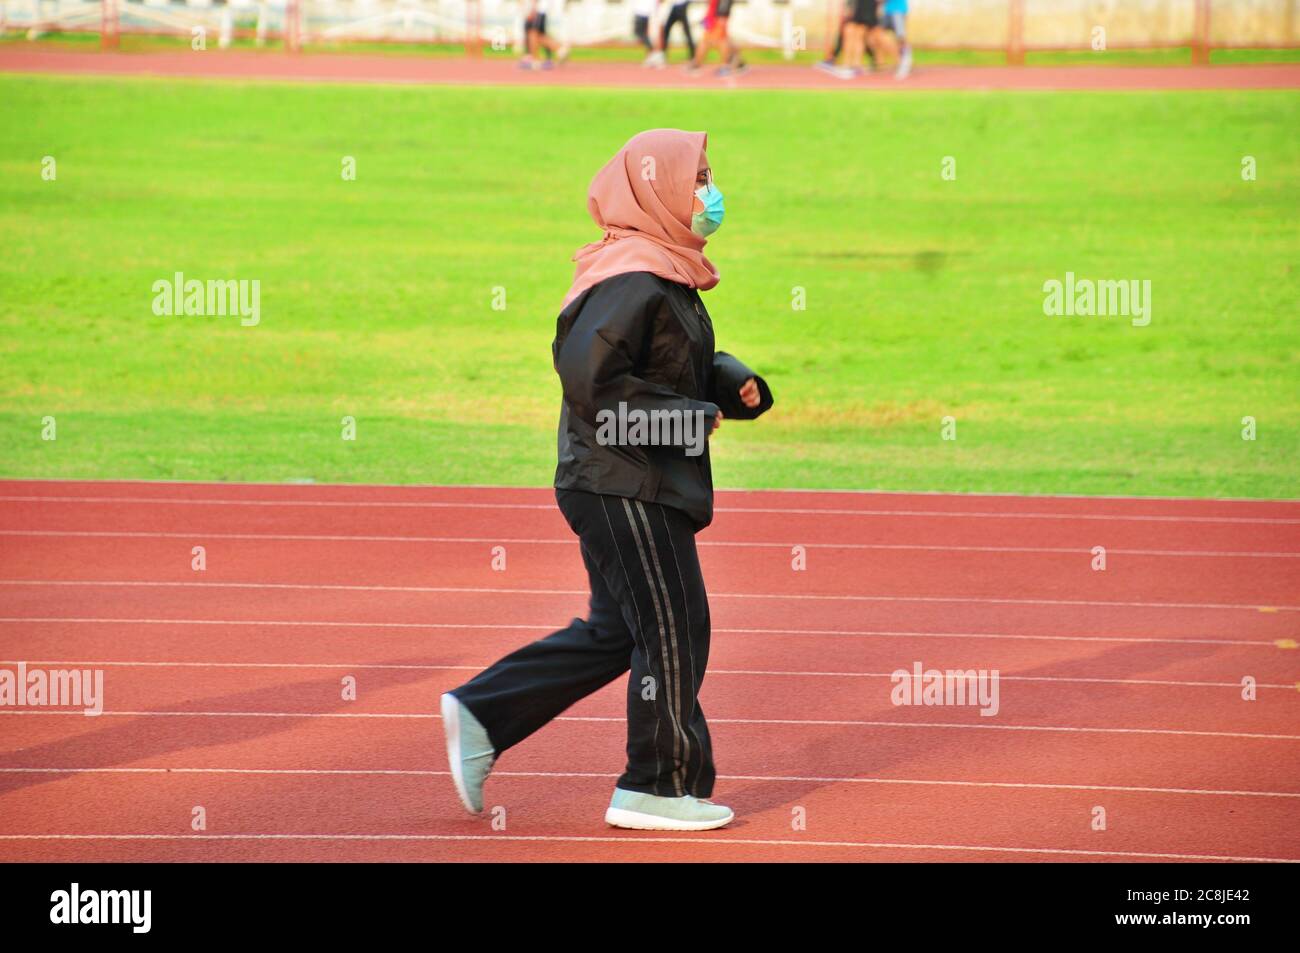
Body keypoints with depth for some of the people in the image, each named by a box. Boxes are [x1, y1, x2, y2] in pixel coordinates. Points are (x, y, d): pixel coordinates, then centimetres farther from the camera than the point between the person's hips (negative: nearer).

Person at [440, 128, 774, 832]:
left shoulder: (666, 275, 16)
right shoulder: (631, 279, -18)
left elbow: (687, 368, 26)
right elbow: (591, 378, -26)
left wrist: (734, 384, 5)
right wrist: (690, 417, -20)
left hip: (645, 488, 11)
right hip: (624, 486, -11)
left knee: (614, 632, 15)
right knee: (673, 629, -3)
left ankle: (480, 717, 19)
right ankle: (660, 787, 7)